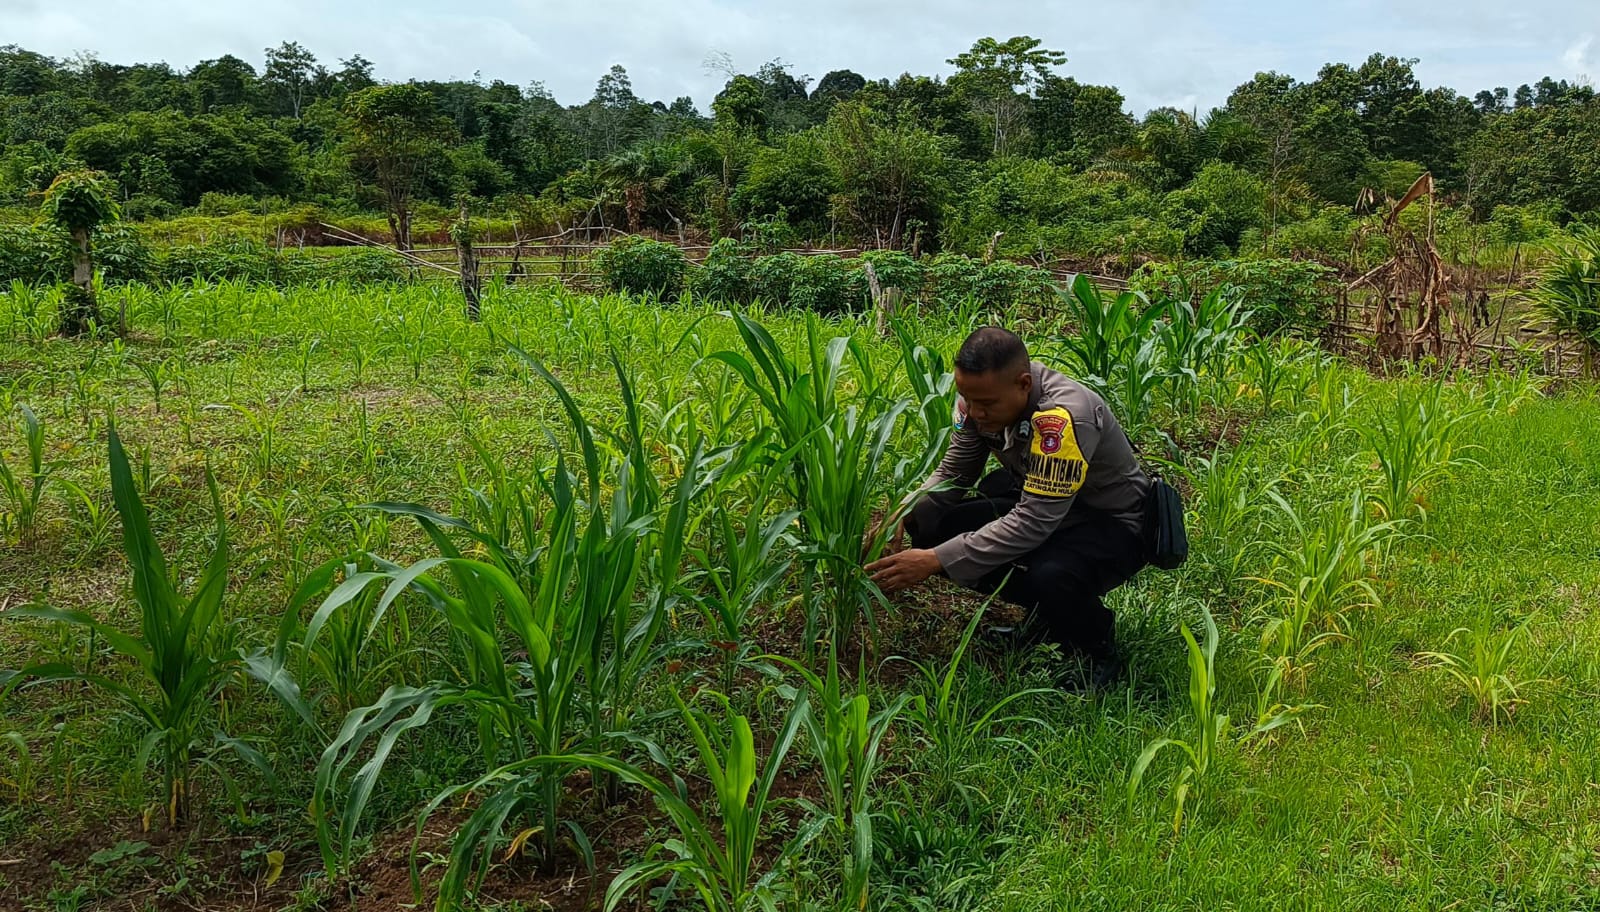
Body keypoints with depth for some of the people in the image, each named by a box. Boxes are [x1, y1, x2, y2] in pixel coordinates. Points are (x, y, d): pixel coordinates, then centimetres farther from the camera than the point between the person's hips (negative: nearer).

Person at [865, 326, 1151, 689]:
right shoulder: (981, 393, -15)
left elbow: (1032, 525, -37)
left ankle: (1098, 652, -3)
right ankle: (1041, 608, 7)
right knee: (930, 522, -12)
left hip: (1111, 522, -7)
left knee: (1048, 577, -39)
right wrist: (902, 516, -23)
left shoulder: (1064, 418, -36)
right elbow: (954, 473, -4)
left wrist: (936, 561, -39)